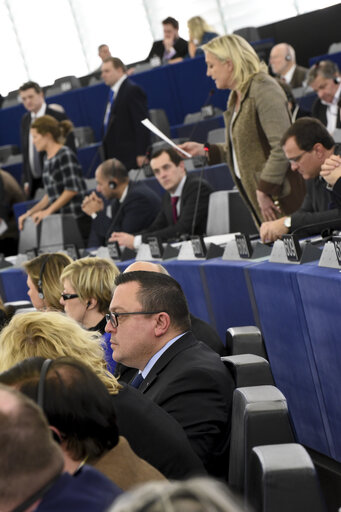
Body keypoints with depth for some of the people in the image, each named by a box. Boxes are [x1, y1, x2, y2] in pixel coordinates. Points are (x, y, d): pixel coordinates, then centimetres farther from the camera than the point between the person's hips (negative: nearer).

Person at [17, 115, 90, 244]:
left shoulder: (65, 154, -8)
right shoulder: (47, 159, 17)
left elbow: (72, 189, -14)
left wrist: (48, 211, -13)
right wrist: (30, 213, 13)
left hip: (77, 219, -7)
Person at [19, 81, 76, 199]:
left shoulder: (59, 117, -6)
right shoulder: (25, 120, 11)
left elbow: (70, 150, -6)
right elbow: (25, 150, 16)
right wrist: (26, 180, 10)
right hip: (34, 182, 5)